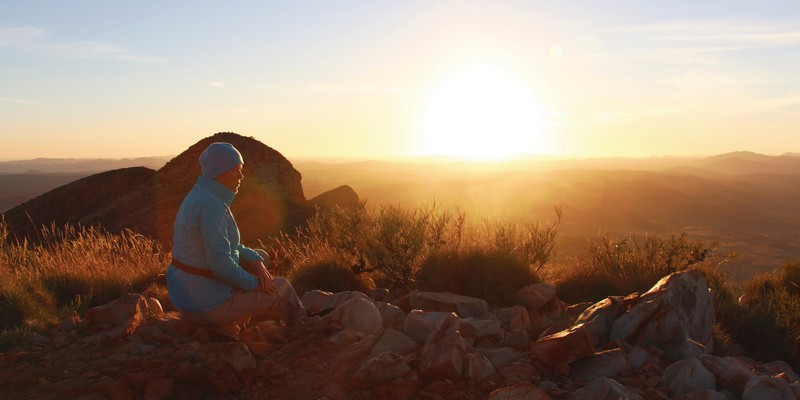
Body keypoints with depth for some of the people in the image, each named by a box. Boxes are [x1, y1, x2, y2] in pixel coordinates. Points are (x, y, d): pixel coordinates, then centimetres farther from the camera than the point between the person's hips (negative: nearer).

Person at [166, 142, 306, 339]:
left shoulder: (200, 195, 6)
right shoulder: (211, 204, -26)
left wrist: (254, 259, 2)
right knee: (282, 288, 9)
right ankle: (299, 324, 37)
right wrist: (254, 283, -12)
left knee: (260, 256, 25)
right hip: (206, 302, -9)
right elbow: (221, 264, -29)